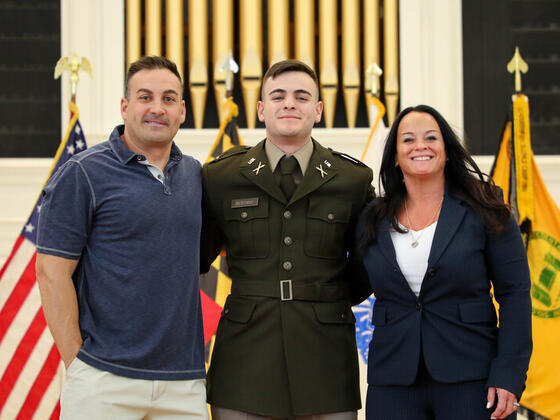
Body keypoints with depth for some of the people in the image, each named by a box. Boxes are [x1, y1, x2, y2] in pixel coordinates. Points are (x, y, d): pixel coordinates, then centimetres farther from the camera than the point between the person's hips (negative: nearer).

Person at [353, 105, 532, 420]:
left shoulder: (484, 212, 0)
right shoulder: (372, 221, 8)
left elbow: (515, 293, -3)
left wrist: (509, 376, -10)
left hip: (470, 381, -2)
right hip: (393, 385, 3)